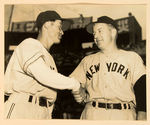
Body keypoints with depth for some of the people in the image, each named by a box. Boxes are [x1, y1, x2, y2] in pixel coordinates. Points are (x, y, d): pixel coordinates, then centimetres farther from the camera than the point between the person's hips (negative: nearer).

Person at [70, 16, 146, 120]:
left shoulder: (131, 57, 11)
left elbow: (141, 91, 1)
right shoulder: (87, 60, 20)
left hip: (123, 115, -2)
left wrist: (142, 116, -11)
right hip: (92, 115, 2)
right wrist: (81, 95, -3)